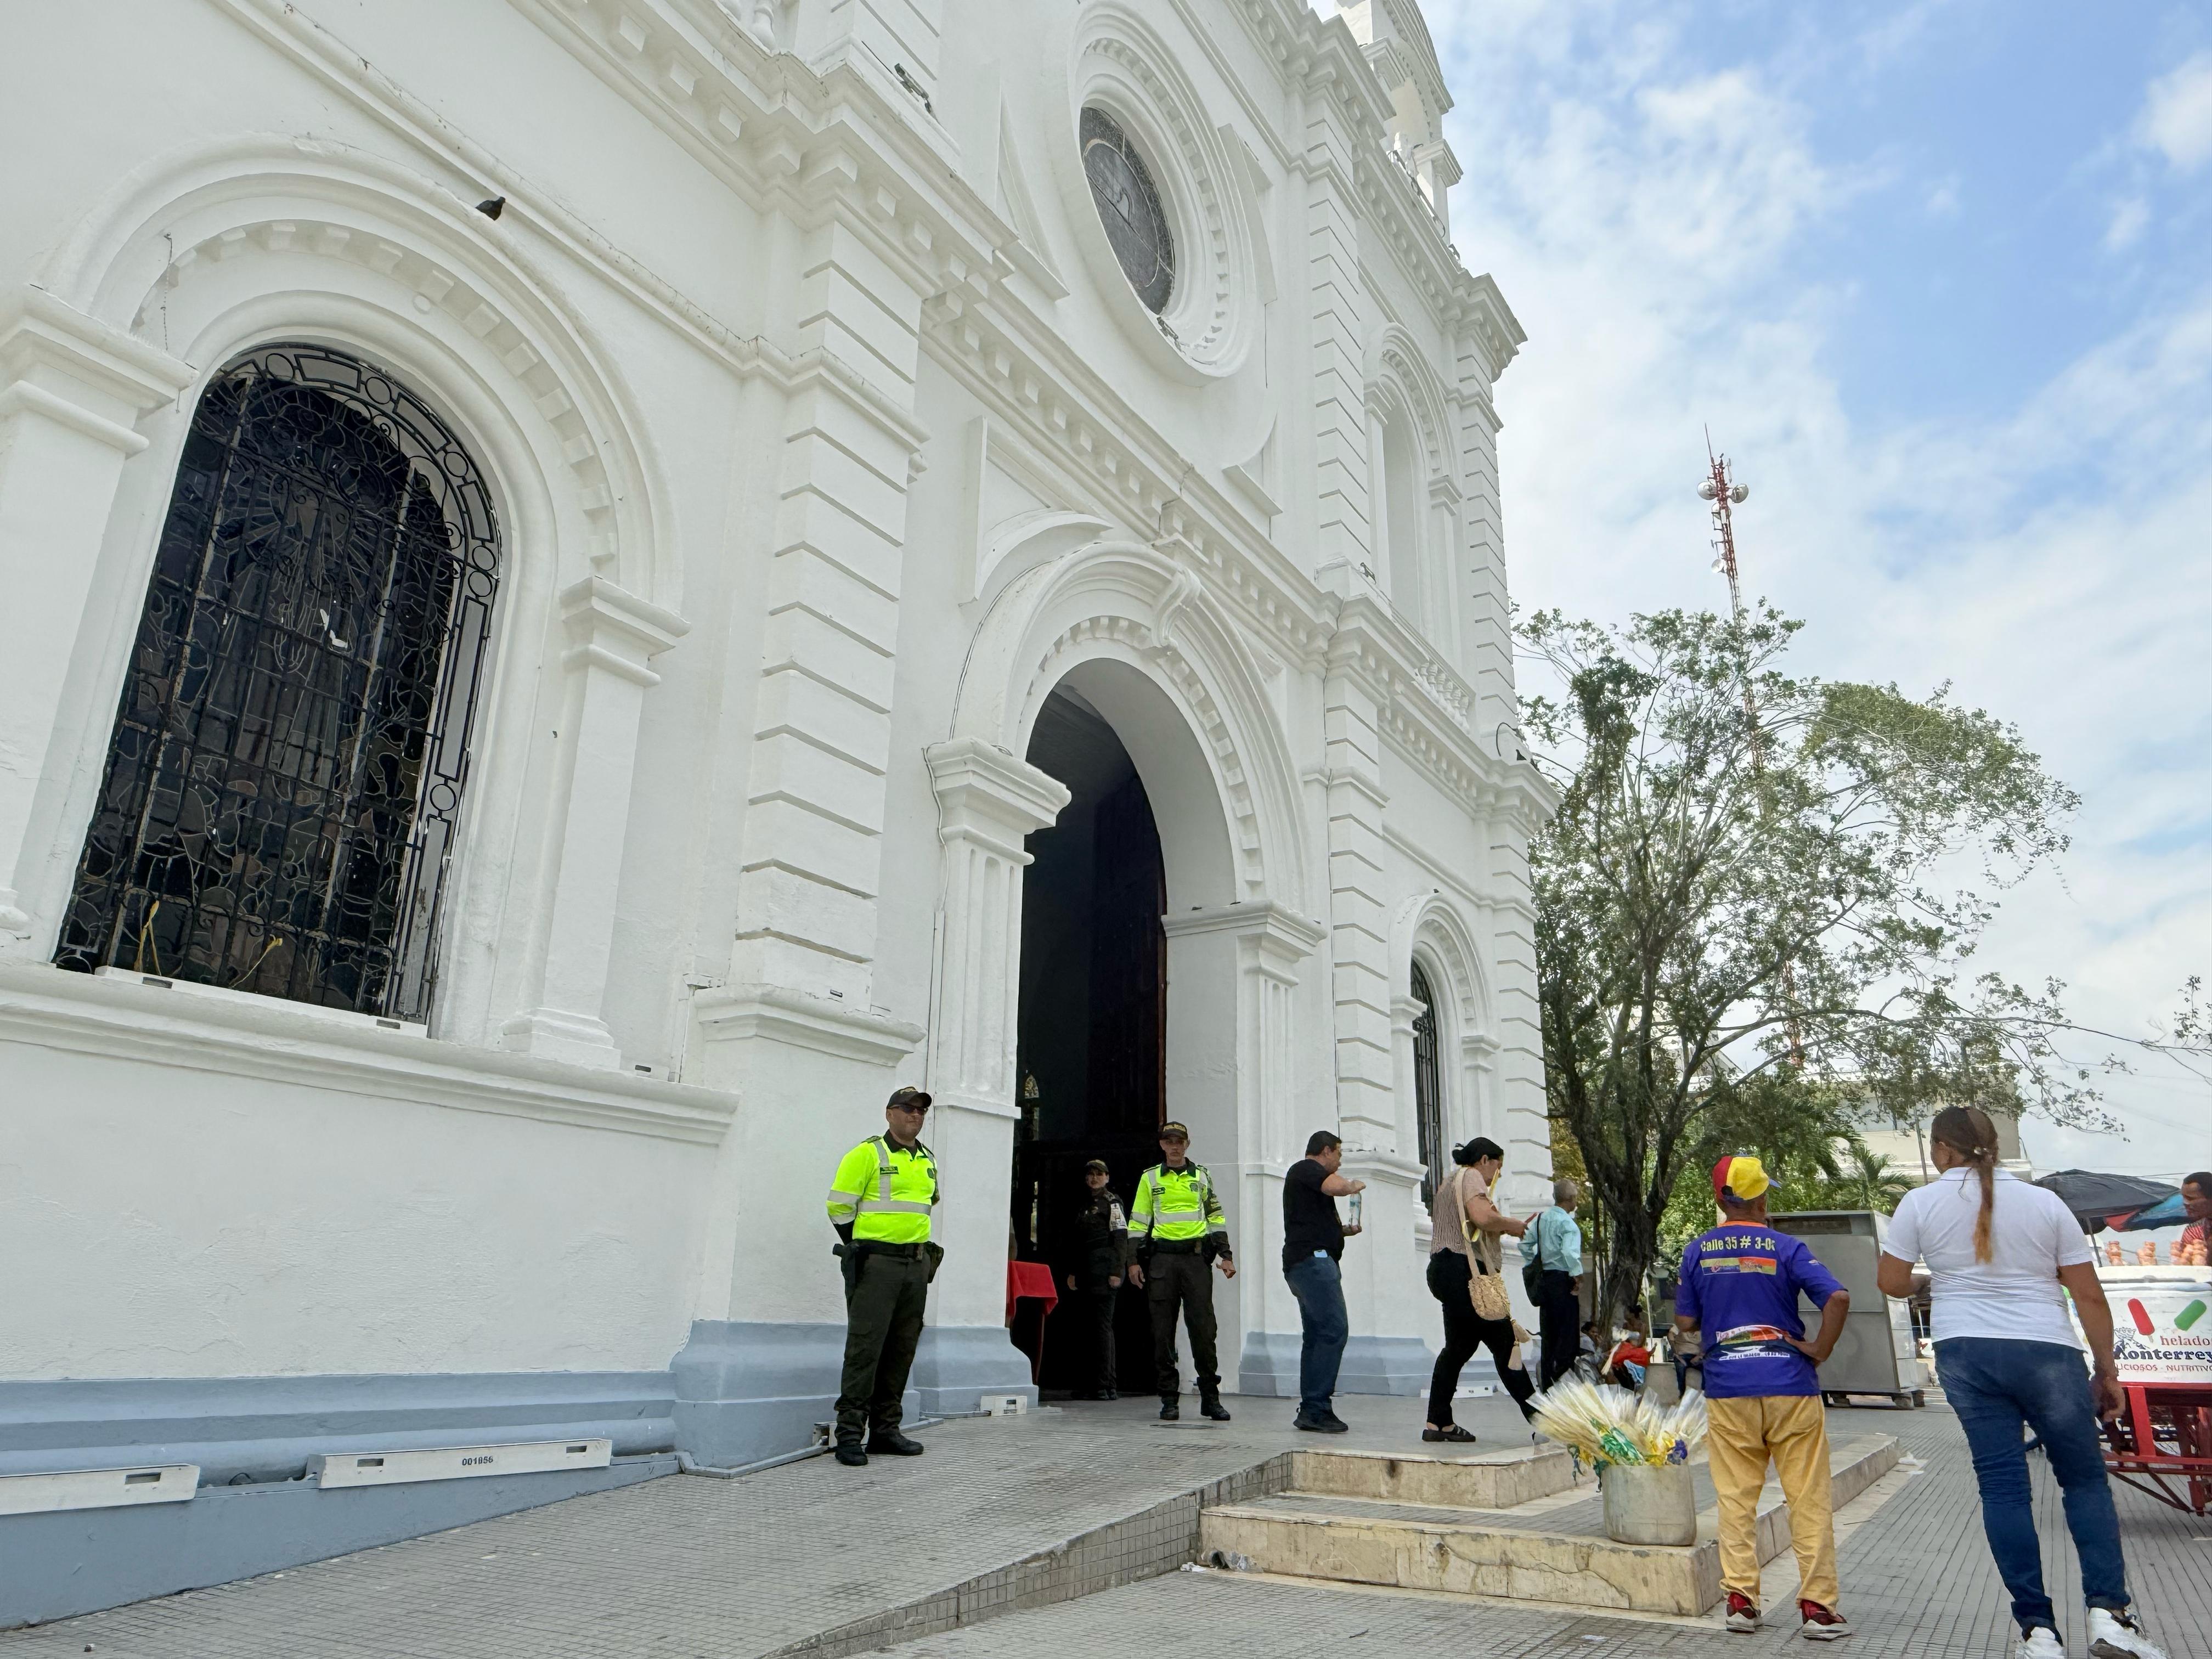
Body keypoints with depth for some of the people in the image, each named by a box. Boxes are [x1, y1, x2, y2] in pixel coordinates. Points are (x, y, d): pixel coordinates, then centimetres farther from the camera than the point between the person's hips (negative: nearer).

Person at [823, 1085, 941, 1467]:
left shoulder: (928, 1160, 15)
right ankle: (850, 1432, -3)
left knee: (901, 1350, 9)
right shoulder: (867, 1154, -5)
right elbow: (839, 1206, -5)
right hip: (876, 1264, -6)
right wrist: (863, 1248, 3)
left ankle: (885, 1429, 18)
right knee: (865, 1347, -8)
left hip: (917, 1265, 7)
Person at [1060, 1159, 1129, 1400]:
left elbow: (1121, 1237, -10)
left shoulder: (1112, 1201, -3)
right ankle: (1109, 1385, 14)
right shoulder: (1085, 1205, 20)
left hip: (1105, 1267, -8)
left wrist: (1117, 1272, -17)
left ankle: (1105, 1386, -8)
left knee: (1102, 1324, -10)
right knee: (1101, 1326, 10)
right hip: (1088, 1268, 8)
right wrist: (1073, 1272, 16)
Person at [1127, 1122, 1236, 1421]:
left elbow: (1216, 1216, 15)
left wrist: (1226, 1256, 8)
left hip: (1196, 1257, 0)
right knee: (1163, 1331, 2)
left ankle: (1210, 1397, 6)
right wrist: (1134, 1261, 0)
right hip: (1161, 1259, 0)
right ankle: (1169, 1400, 10)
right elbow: (1138, 1220, 8)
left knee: (1203, 1329, -3)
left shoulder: (1202, 1176, 11)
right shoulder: (1150, 1178, 8)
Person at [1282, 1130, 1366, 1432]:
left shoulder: (1304, 1174, 27)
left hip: (1304, 1264, 11)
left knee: (1317, 1335, 9)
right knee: (1334, 1329, -15)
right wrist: (1355, 1185, -3)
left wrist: (1343, 1231, 21)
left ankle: (1310, 1411, 10)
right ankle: (1317, 1407, -17)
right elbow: (1336, 1186, -24)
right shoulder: (1306, 1169, -4)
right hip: (1313, 1259, -11)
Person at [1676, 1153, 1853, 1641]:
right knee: (1810, 1499, 7)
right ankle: (1817, 1605, 8)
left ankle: (1740, 1599, 9)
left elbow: (1685, 1322, 6)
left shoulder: (1697, 1251, 3)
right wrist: (1820, 1351, -5)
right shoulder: (1785, 1247, -3)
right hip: (1790, 1383, -1)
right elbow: (1838, 1298, -16)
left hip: (1727, 1387, 2)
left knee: (1735, 1499, 9)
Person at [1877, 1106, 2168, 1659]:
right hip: (2048, 1353, 1)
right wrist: (2106, 1369, 12)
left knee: (2001, 1484, 3)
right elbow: (2090, 1295, 3)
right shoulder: (2045, 1203, 3)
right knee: (2085, 1477, 15)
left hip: (1967, 1354, 0)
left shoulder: (1920, 1203, 0)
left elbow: (1891, 1283, 4)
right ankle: (2108, 1612, 4)